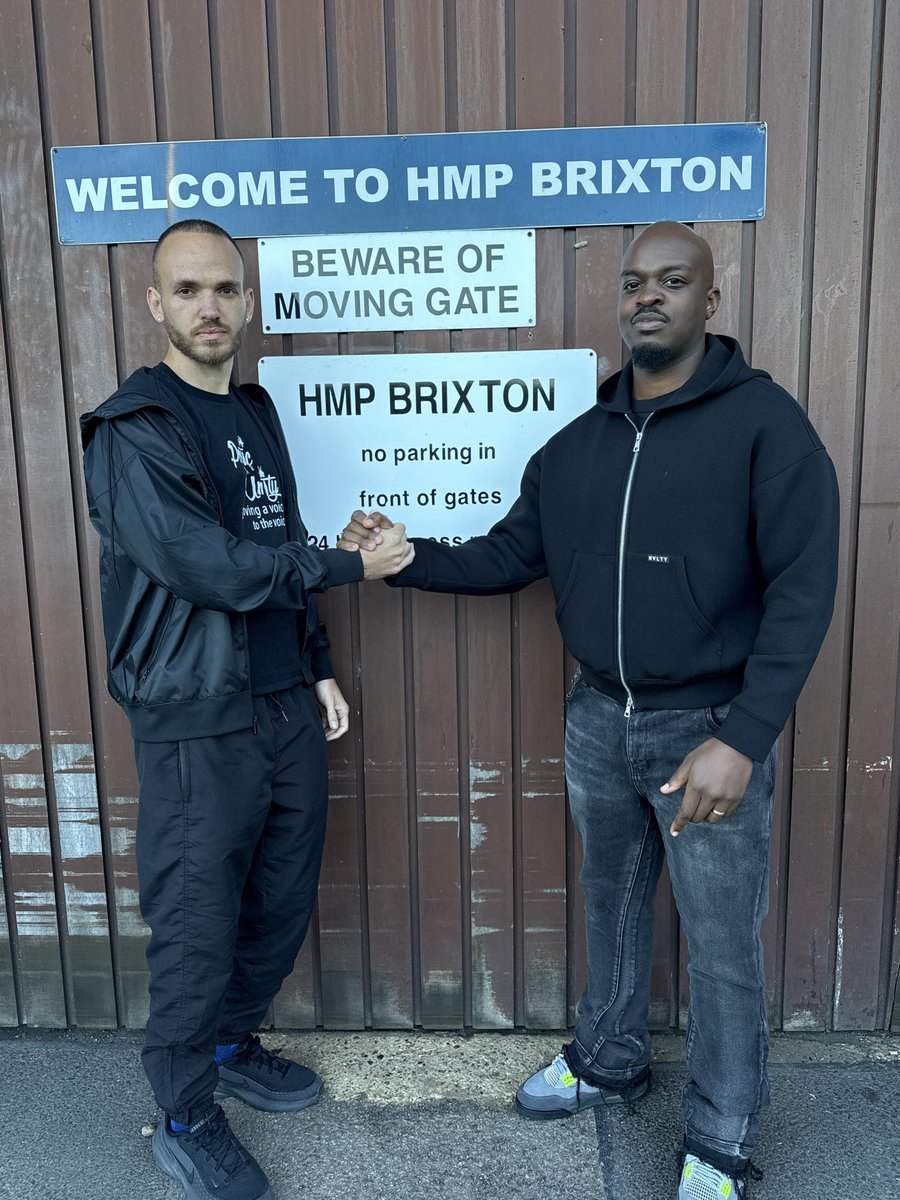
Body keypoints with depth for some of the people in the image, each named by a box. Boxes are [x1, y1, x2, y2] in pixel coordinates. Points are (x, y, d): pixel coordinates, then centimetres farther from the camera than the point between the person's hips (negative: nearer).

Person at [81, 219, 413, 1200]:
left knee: (283, 904, 18)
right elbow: (212, 568, -22)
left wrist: (317, 669, 14)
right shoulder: (134, 430, -13)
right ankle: (186, 1121, 29)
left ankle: (231, 1046, 43)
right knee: (197, 926, 6)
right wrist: (349, 565, -12)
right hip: (195, 725, -7)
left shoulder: (257, 412, 11)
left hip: (285, 707, 7)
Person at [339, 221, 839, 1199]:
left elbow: (801, 591, -16)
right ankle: (608, 1063, 47)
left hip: (708, 729, -5)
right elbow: (509, 556, 9)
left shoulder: (763, 422, -12)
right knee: (611, 905, 22)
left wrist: (742, 738, -22)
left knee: (720, 946, 9)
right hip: (599, 721, 5)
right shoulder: (577, 443, 6)